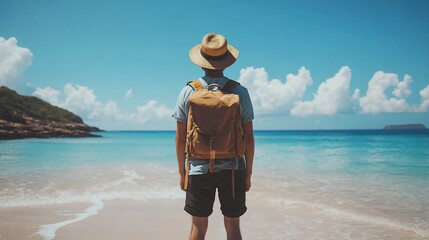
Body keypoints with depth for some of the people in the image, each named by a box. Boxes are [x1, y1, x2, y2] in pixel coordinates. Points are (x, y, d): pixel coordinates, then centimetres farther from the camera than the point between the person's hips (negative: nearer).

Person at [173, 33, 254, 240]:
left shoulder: (188, 92, -4)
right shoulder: (240, 92, -4)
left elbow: (180, 138, -1)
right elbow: (249, 138, -2)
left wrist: (182, 172, 9)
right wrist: (248, 174, 8)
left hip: (199, 171, 0)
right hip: (233, 170, 0)